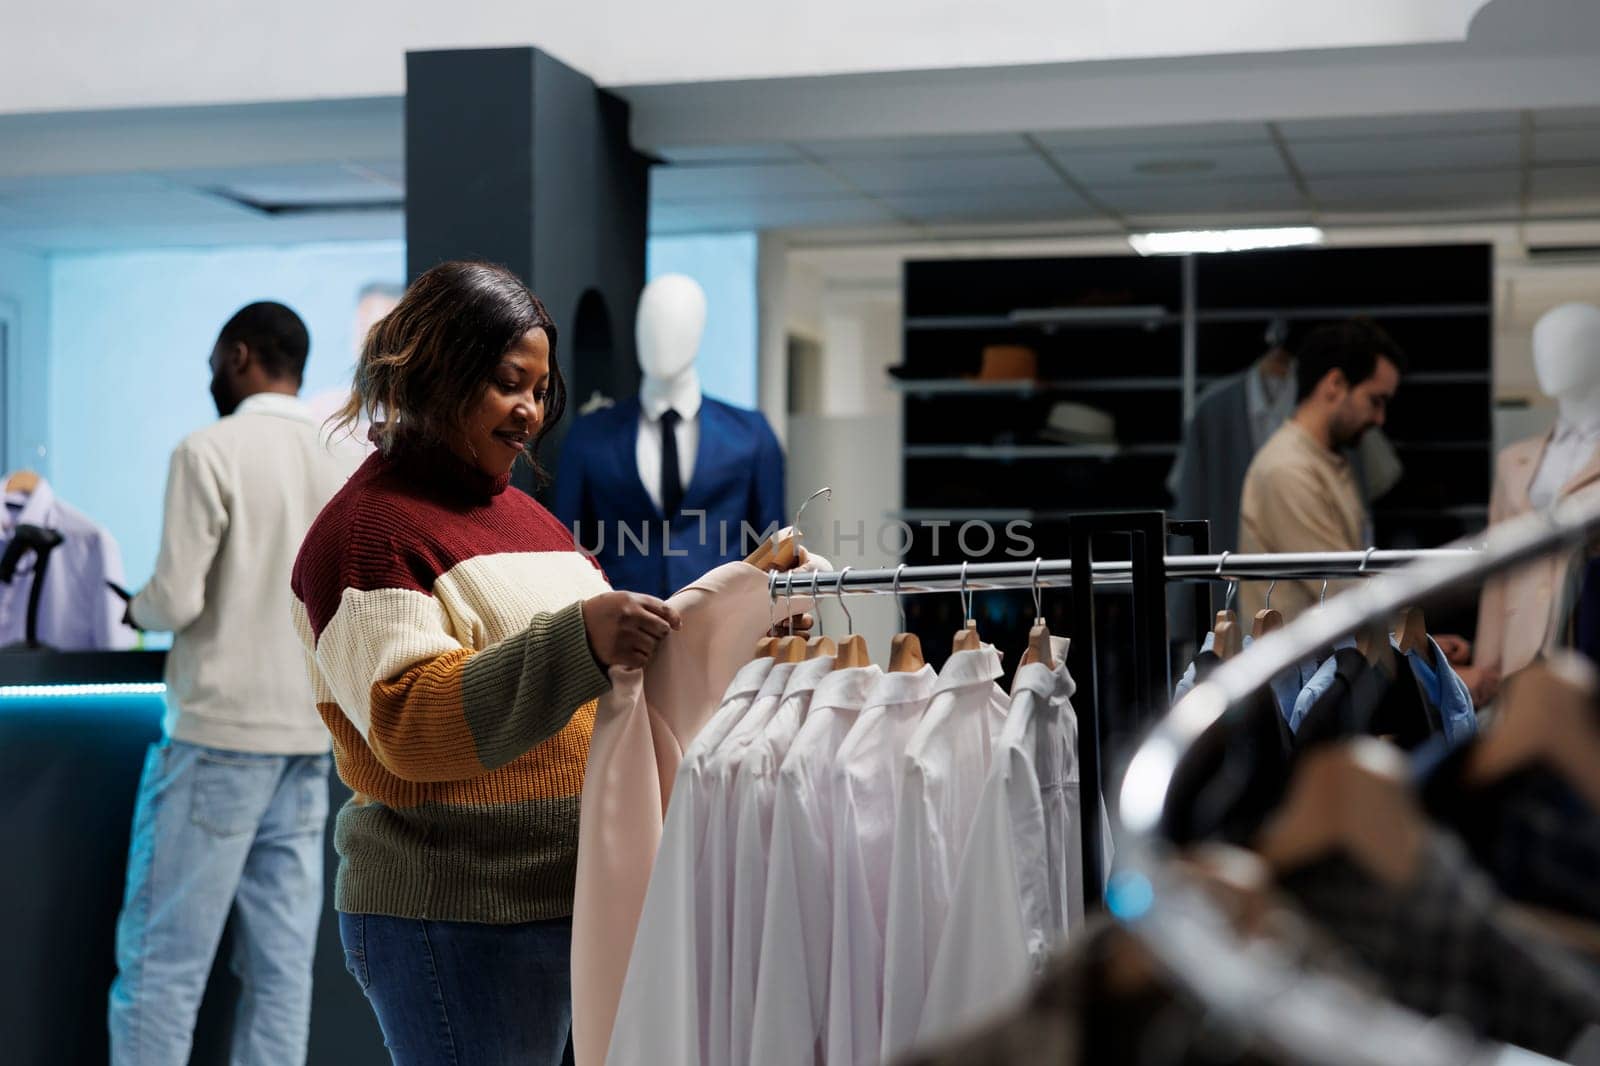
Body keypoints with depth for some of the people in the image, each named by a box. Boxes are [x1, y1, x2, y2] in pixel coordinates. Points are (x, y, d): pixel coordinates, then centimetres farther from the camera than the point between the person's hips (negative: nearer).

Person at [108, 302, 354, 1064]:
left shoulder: (210, 451, -8)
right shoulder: (343, 469, 10)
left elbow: (176, 599, -13)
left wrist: (137, 607, 8)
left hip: (219, 732, -6)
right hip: (309, 740, 6)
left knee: (161, 961, -1)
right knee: (281, 966, 5)